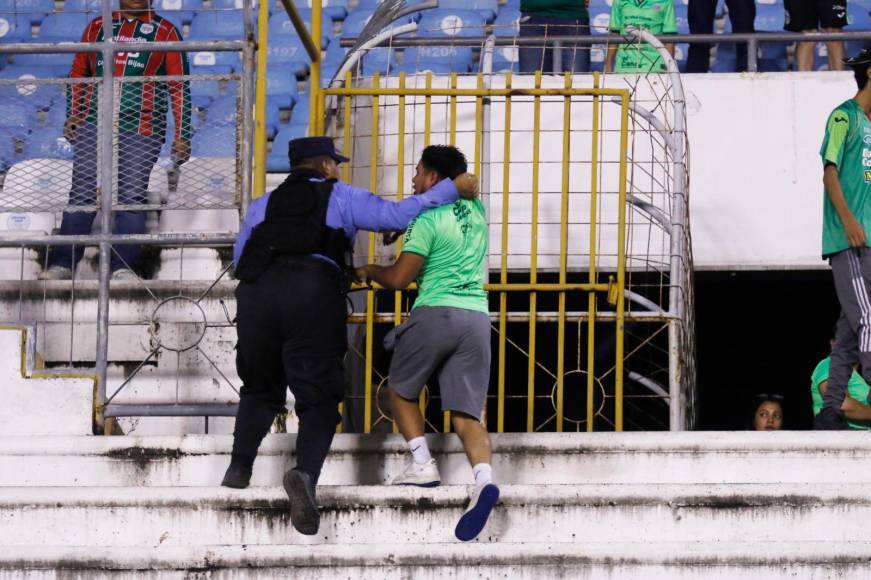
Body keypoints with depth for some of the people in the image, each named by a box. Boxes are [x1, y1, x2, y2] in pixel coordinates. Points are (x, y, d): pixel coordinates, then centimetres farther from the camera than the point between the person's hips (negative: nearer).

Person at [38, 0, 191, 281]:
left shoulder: (165, 31, 7)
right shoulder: (98, 27, 15)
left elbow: (179, 86, 5)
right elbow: (78, 73, 22)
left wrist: (182, 135, -1)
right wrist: (72, 115, 9)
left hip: (140, 131, -2)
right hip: (94, 124, 2)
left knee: (131, 197, -7)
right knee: (82, 193, -3)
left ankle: (122, 266, -6)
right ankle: (63, 263, -2)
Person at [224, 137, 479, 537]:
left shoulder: (263, 205, 29)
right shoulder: (342, 198, 19)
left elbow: (240, 259, 25)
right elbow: (399, 215, 7)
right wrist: (452, 188, 14)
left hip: (257, 293, 3)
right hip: (315, 294, -3)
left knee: (260, 391, 25)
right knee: (318, 401, 1)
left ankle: (240, 466, 7)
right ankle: (306, 472, -26)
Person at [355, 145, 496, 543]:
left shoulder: (427, 219, -5)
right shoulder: (475, 211, 15)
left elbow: (399, 278, -6)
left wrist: (369, 271, 14)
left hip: (436, 312, -5)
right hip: (476, 316, 5)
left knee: (401, 390, 17)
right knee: (466, 412, -2)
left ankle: (421, 464, 1)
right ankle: (484, 479, -25)